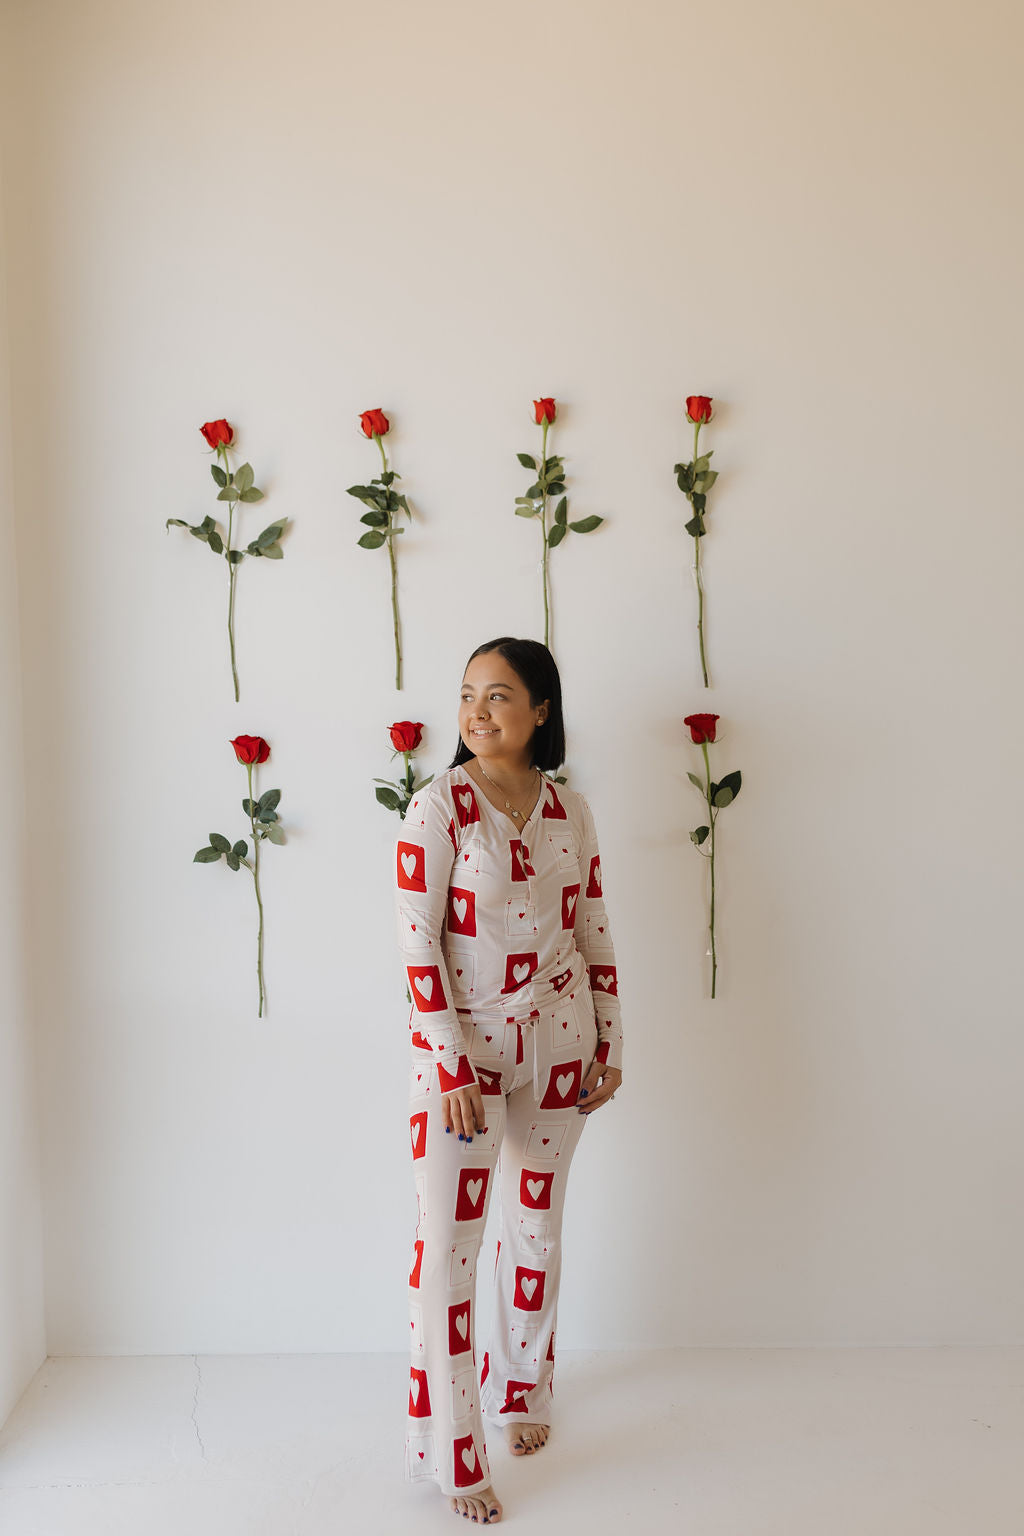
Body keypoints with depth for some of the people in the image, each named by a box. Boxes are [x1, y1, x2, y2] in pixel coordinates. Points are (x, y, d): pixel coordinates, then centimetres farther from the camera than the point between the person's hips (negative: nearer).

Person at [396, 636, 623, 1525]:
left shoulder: (571, 811, 1)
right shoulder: (437, 807, -12)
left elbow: (594, 934, 7)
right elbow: (418, 945, -14)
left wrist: (609, 1046, 7)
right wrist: (453, 1068, -17)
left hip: (557, 1042, 4)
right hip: (460, 1046, -4)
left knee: (538, 1226, 16)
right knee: (447, 1238, -3)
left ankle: (520, 1388, 38)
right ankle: (448, 1450, 13)